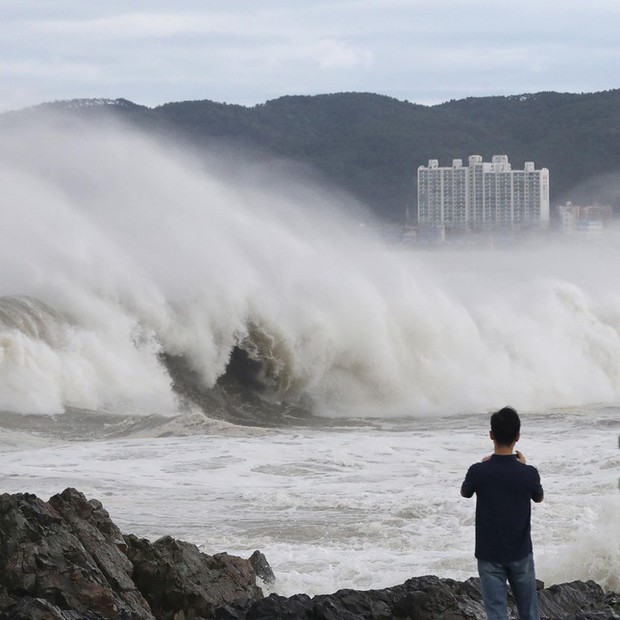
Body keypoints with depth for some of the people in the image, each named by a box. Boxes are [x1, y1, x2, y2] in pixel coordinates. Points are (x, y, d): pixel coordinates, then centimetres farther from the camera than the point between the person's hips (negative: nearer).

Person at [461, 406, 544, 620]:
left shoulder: (478, 472, -15)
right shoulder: (529, 473, -13)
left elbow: (465, 492, 8)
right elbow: (538, 498, 9)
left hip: (490, 556, -1)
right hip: (521, 554, 1)